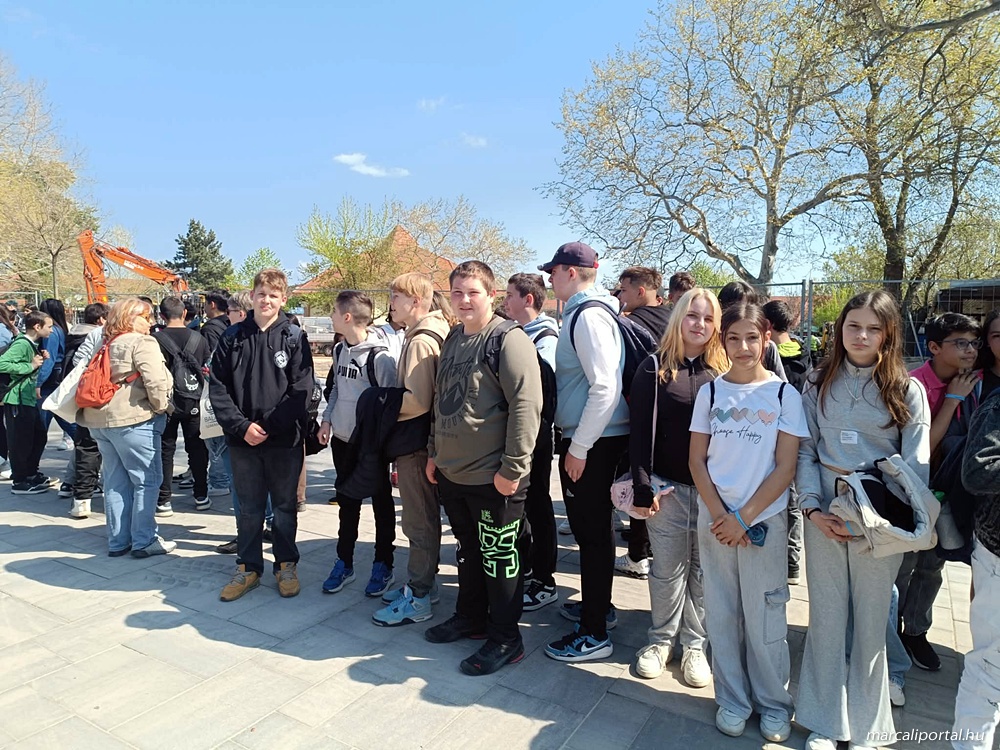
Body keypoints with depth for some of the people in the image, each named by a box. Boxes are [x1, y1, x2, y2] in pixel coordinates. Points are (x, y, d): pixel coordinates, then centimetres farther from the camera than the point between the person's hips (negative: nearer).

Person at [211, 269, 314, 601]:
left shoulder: (294, 339, -3)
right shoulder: (233, 337, 3)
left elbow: (301, 391, -9)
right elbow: (218, 387, -1)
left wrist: (268, 426, -15)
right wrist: (241, 426, -11)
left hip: (284, 439, -1)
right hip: (242, 438, 2)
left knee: (284, 506, 12)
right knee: (249, 508, 13)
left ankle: (286, 565, 28)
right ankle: (248, 567, 28)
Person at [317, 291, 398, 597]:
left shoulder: (379, 356, -19)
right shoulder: (340, 349, 4)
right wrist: (327, 419, 8)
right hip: (342, 438, 7)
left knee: (381, 503, 9)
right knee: (347, 503, 17)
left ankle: (383, 566, 23)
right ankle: (344, 563, 30)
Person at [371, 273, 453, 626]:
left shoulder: (421, 341, -18)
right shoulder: (418, 337, 13)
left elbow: (417, 401, -25)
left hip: (416, 445, -10)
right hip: (415, 441, 10)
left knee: (420, 522, 1)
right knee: (422, 518, 18)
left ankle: (418, 600, 13)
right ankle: (422, 583, 32)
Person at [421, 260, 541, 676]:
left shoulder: (509, 339, -13)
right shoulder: (453, 339, 12)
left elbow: (526, 405, -19)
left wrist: (513, 467, -20)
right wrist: (434, 451, 18)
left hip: (492, 477, -7)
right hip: (451, 472, 8)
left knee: (499, 557, 6)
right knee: (467, 550, 21)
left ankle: (505, 638, 22)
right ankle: (470, 617, 40)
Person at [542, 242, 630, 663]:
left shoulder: (589, 316, -17)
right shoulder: (580, 312, 14)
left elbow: (605, 388, -24)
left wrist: (579, 447, -19)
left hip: (593, 442, -10)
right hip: (584, 439, 10)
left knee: (592, 533, 0)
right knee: (590, 528, 20)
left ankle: (594, 635, 14)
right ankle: (597, 604, 38)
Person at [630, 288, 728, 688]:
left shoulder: (723, 371, 3)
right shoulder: (655, 368, -2)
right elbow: (640, 431, -5)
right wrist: (642, 487, -9)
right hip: (666, 486, -1)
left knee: (703, 568, 12)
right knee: (667, 567, 9)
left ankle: (695, 644, 28)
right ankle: (662, 639, 28)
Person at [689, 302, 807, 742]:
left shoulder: (784, 394, -3)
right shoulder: (710, 391, 2)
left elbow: (786, 468, -6)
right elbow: (697, 460, 3)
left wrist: (744, 517, -11)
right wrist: (719, 514, -8)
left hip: (764, 519, -2)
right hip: (715, 518, 2)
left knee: (764, 616, 8)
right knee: (722, 613, 11)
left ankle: (773, 702, 29)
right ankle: (732, 698, 29)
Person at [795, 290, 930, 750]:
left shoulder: (908, 391, 0)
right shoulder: (819, 384, 4)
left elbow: (917, 464, -3)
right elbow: (805, 451, 2)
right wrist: (812, 507, -9)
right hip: (824, 510, 1)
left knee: (871, 619, 9)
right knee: (826, 616, 8)